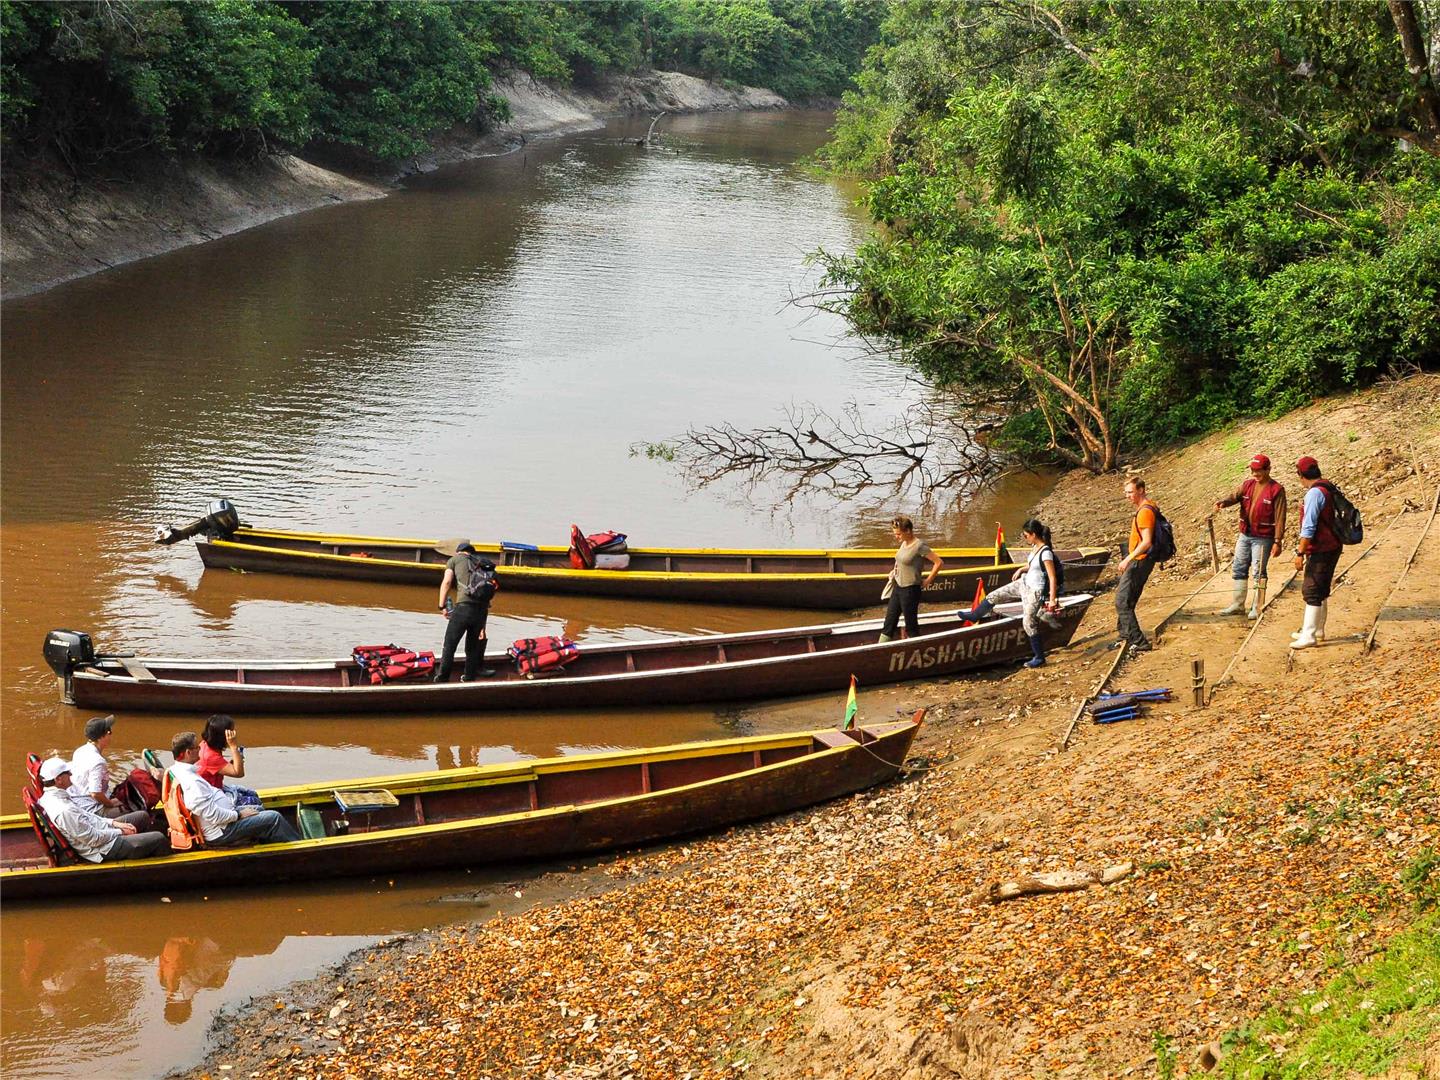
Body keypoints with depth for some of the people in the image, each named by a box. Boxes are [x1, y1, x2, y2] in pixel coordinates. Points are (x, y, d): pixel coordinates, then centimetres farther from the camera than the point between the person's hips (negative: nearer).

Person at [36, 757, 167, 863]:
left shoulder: (49, 796, -1)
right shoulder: (64, 811, -33)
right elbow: (93, 839, -26)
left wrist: (113, 822, 5)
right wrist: (120, 832, -11)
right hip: (104, 849, -10)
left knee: (143, 816, 21)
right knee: (159, 839, -3)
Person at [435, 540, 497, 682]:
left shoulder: (455, 559, 16)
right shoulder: (484, 565, 28)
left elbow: (446, 582, -1)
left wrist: (442, 606, 3)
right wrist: (482, 626, 27)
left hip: (463, 607, -4)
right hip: (482, 609, 4)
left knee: (450, 645, 3)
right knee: (473, 647, 19)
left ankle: (442, 679, 4)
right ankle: (469, 678, 25)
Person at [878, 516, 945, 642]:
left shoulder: (919, 546, -18)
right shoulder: (904, 544, 5)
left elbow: (939, 562, -17)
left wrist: (927, 581, -11)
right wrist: (895, 571, 11)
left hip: (910, 590, -8)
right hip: (897, 587, 8)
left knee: (911, 624, 3)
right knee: (889, 622, 11)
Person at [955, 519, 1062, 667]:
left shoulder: (1046, 552, -27)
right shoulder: (1035, 547, -1)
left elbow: (1053, 578, -27)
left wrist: (1052, 599, -29)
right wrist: (1022, 569, -1)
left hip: (1036, 591, -9)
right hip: (1025, 583, 9)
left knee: (1029, 623, -2)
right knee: (995, 595, 16)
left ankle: (1039, 658, 11)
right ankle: (974, 615, 40)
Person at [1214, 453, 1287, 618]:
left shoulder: (1276, 490, -10)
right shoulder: (1248, 485, 7)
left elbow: (1280, 518, -12)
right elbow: (1234, 496, -8)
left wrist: (1278, 542, -17)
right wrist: (1223, 502, -32)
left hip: (1262, 538, -6)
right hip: (1244, 535, 6)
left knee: (1259, 572, -3)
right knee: (1238, 569, 11)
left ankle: (1257, 608, 5)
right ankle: (1237, 605, 21)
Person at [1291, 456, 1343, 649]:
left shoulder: (1314, 493, -18)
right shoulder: (1328, 489, 11)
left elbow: (1308, 527, -22)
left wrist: (1300, 553, -20)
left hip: (1320, 551, -10)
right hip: (1332, 547, 10)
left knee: (1312, 592, -8)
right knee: (1321, 591, 19)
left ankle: (1309, 636, -9)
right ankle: (1317, 629, 29)